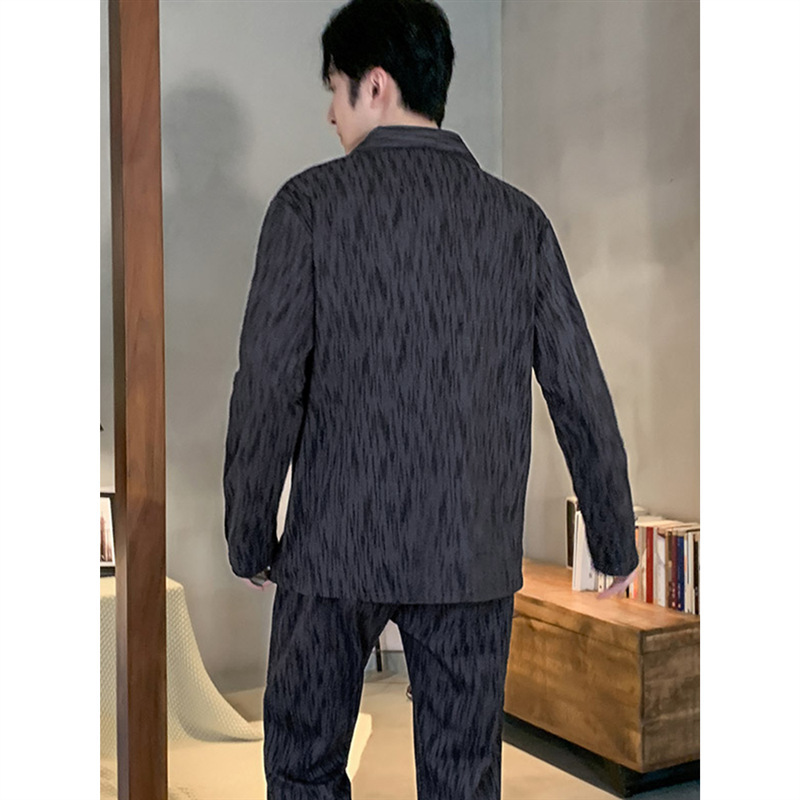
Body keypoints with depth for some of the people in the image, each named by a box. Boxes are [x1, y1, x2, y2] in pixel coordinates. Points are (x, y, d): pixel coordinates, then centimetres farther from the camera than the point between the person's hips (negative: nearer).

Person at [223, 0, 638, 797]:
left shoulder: (312, 204, -7)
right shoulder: (518, 218, 1)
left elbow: (268, 388, -11)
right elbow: (580, 394, 2)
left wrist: (249, 537, 2)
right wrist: (615, 539, 13)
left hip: (336, 549, -2)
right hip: (472, 555, 3)